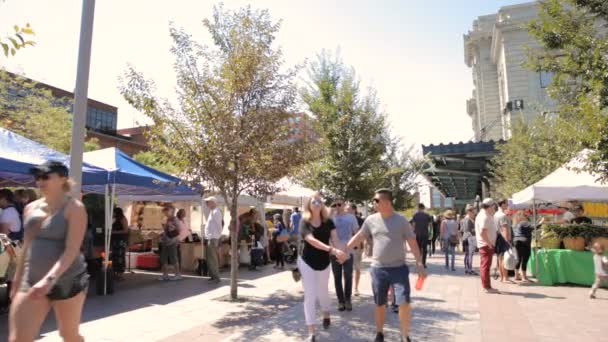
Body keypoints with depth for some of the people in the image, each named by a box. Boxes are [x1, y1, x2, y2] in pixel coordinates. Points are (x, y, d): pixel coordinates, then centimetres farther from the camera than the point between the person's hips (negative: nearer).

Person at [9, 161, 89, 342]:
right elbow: (26, 248, 16)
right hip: (32, 282, 5)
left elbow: (71, 250, -19)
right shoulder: (31, 208, 8)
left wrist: (49, 279, -30)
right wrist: (17, 281, 18)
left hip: (68, 282, -5)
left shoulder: (74, 208, -10)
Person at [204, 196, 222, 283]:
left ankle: (216, 277, -1)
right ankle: (213, 275, 24)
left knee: (212, 258, -7)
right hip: (209, 238, 10)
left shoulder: (216, 212, -13)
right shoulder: (212, 211, 17)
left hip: (213, 238, -10)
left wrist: (216, 238, -19)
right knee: (209, 257, 15)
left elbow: (219, 225, -18)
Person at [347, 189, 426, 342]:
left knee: (404, 303, -5)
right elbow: (359, 237, 8)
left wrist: (419, 263, -9)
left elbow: (412, 242, -4)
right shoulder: (371, 220, 0)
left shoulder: (401, 220, -6)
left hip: (399, 268, -2)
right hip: (378, 269, 2)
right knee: (380, 304, 13)